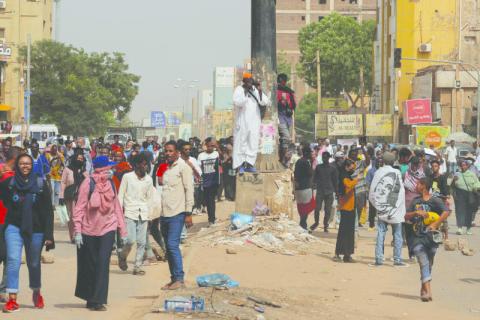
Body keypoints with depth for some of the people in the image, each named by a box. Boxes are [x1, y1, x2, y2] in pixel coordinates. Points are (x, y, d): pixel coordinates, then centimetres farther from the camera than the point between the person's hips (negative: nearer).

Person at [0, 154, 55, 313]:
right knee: (13, 261, -15)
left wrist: (49, 235, -6)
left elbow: (48, 212, -3)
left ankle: (37, 293, 37)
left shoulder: (41, 185, -3)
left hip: (35, 229, 0)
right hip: (14, 228, 0)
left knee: (34, 263, 13)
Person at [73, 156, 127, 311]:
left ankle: (98, 300, -10)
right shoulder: (88, 183, -9)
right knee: (89, 266, 10)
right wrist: (77, 231, -15)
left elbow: (117, 207, 9)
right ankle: (90, 298, 27)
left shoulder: (110, 184, 4)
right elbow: (79, 208, -9)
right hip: (89, 230, -2)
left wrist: (123, 231, 9)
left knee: (103, 264, -10)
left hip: (108, 228, 2)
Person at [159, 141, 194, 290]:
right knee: (169, 247, 10)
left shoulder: (183, 167, -7)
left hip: (177, 213, -8)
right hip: (164, 213, 8)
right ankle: (174, 278, 15)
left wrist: (188, 213, -13)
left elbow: (189, 190, -9)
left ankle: (179, 279, -10)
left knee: (173, 245, -14)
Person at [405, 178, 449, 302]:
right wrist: (416, 212, -8)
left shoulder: (435, 201, -4)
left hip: (430, 236, -3)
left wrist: (435, 224, -26)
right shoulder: (416, 201, 13)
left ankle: (424, 289, 24)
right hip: (417, 237, 3)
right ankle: (427, 291, -20)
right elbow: (406, 217, 11)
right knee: (424, 263, -10)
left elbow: (446, 212, -18)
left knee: (428, 264, 8)